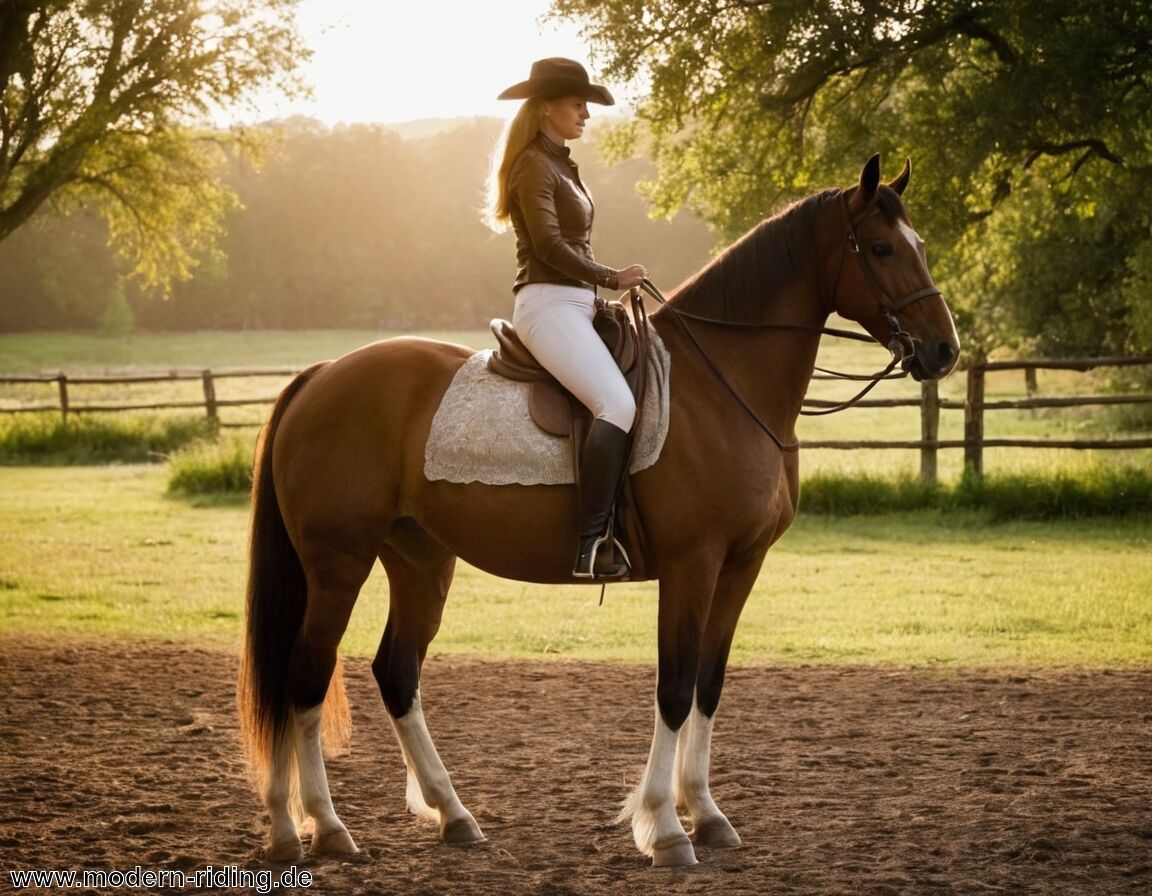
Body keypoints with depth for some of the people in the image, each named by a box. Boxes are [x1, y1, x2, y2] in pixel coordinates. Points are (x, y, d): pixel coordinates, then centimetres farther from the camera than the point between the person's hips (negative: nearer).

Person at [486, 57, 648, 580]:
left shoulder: (560, 165, 22)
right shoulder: (534, 166, -9)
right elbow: (549, 246, -17)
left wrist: (611, 286, 15)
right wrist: (611, 279, -11)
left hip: (575, 305, 11)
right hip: (549, 305, -11)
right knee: (617, 405, -26)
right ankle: (591, 545, -31)